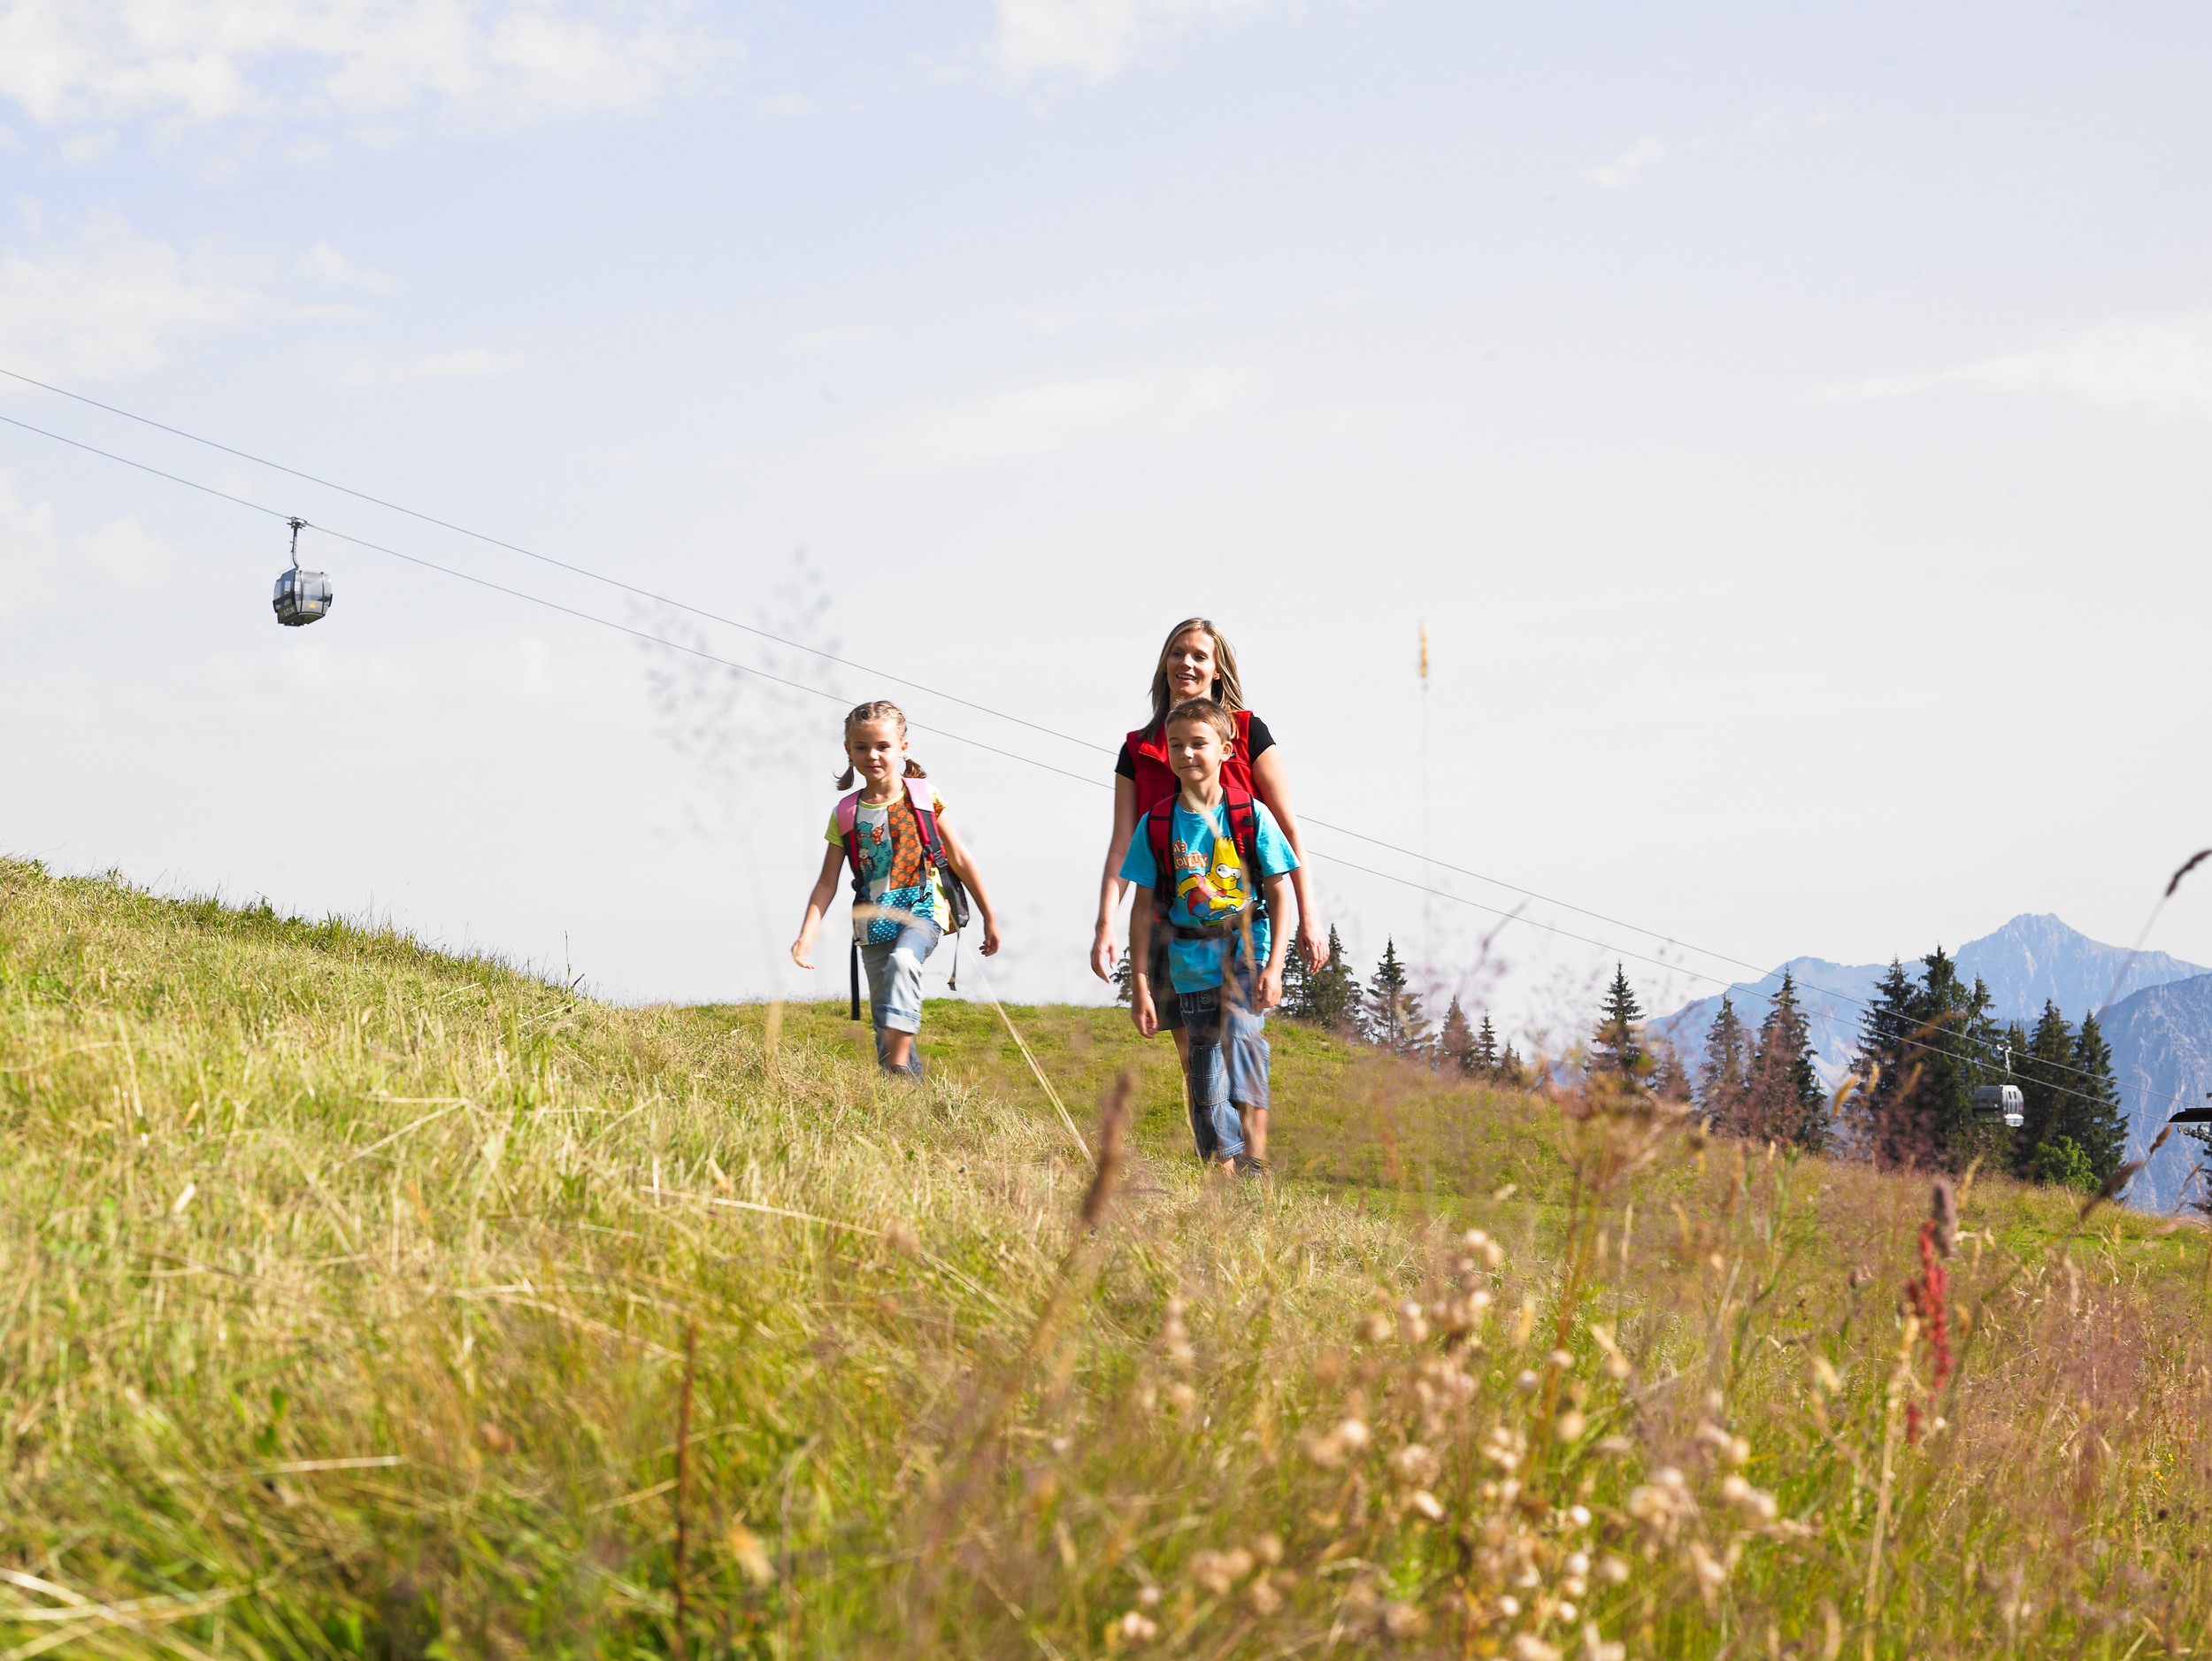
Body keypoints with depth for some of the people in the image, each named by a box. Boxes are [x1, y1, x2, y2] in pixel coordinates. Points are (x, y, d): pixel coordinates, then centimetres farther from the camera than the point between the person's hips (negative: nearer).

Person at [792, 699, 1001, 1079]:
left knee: (902, 961, -33)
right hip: (874, 920, 3)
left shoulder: (924, 797, 2)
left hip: (923, 908, -3)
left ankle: (900, 1063, -40)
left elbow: (960, 858, 8)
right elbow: (827, 881, 6)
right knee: (884, 1021, 2)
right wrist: (806, 935, -6)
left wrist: (989, 917, 10)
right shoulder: (845, 815, 5)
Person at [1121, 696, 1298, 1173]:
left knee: (1241, 1034, -26)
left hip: (1245, 947, -3)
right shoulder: (1156, 825, 1)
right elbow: (1143, 908, 4)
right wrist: (1140, 985, 0)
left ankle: (1255, 1156, -30)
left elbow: (1279, 892, -1)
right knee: (1204, 1080, 4)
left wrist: (1274, 966, -9)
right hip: (1190, 959, 3)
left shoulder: (1251, 815, -3)